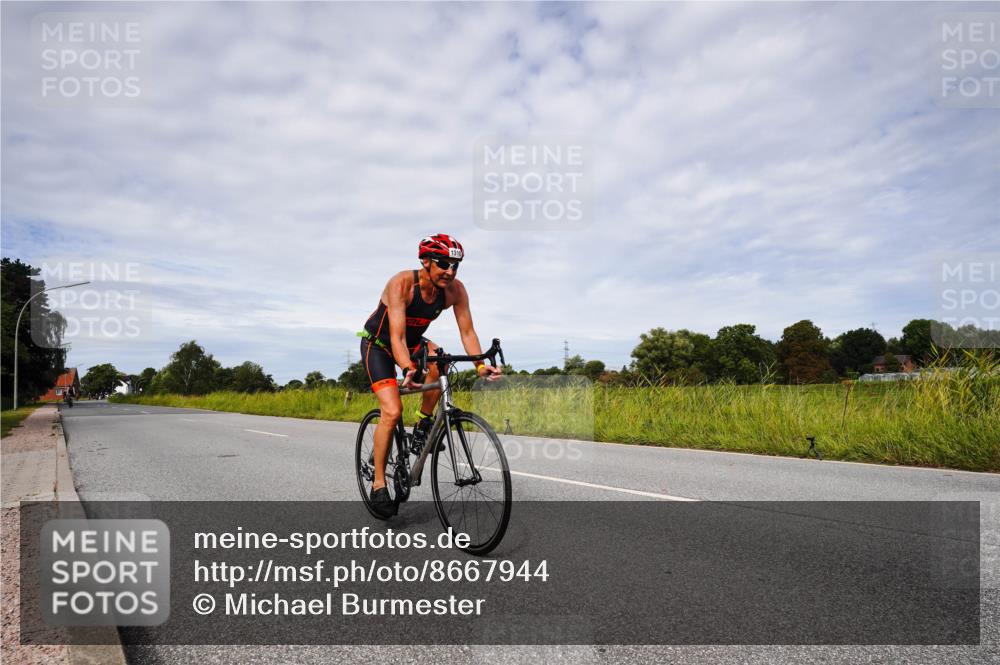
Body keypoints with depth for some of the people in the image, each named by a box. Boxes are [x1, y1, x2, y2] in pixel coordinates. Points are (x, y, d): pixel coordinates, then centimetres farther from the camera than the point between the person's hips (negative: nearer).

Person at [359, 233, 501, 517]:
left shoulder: (455, 289, -18)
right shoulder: (401, 283, -32)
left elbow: (467, 331, -18)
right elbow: (397, 336, -38)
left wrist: (480, 365, -35)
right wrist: (408, 369, -55)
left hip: (413, 341, 4)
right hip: (378, 344, -4)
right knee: (392, 412, -19)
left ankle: (423, 424, -9)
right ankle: (378, 484, -3)